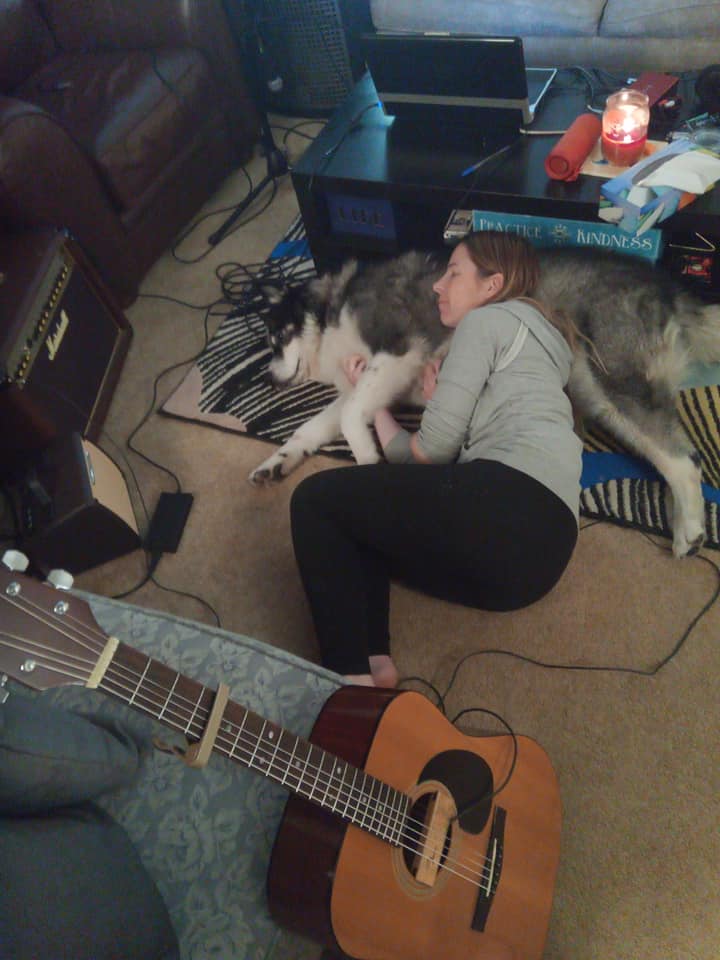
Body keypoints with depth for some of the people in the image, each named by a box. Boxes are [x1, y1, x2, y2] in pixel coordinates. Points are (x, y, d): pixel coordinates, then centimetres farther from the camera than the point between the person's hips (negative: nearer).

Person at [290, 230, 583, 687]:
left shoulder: (486, 321, 9)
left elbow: (433, 448, -1)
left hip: (514, 503, -10)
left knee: (315, 497, 1)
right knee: (346, 510, 19)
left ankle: (350, 676, -12)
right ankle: (374, 659, -3)